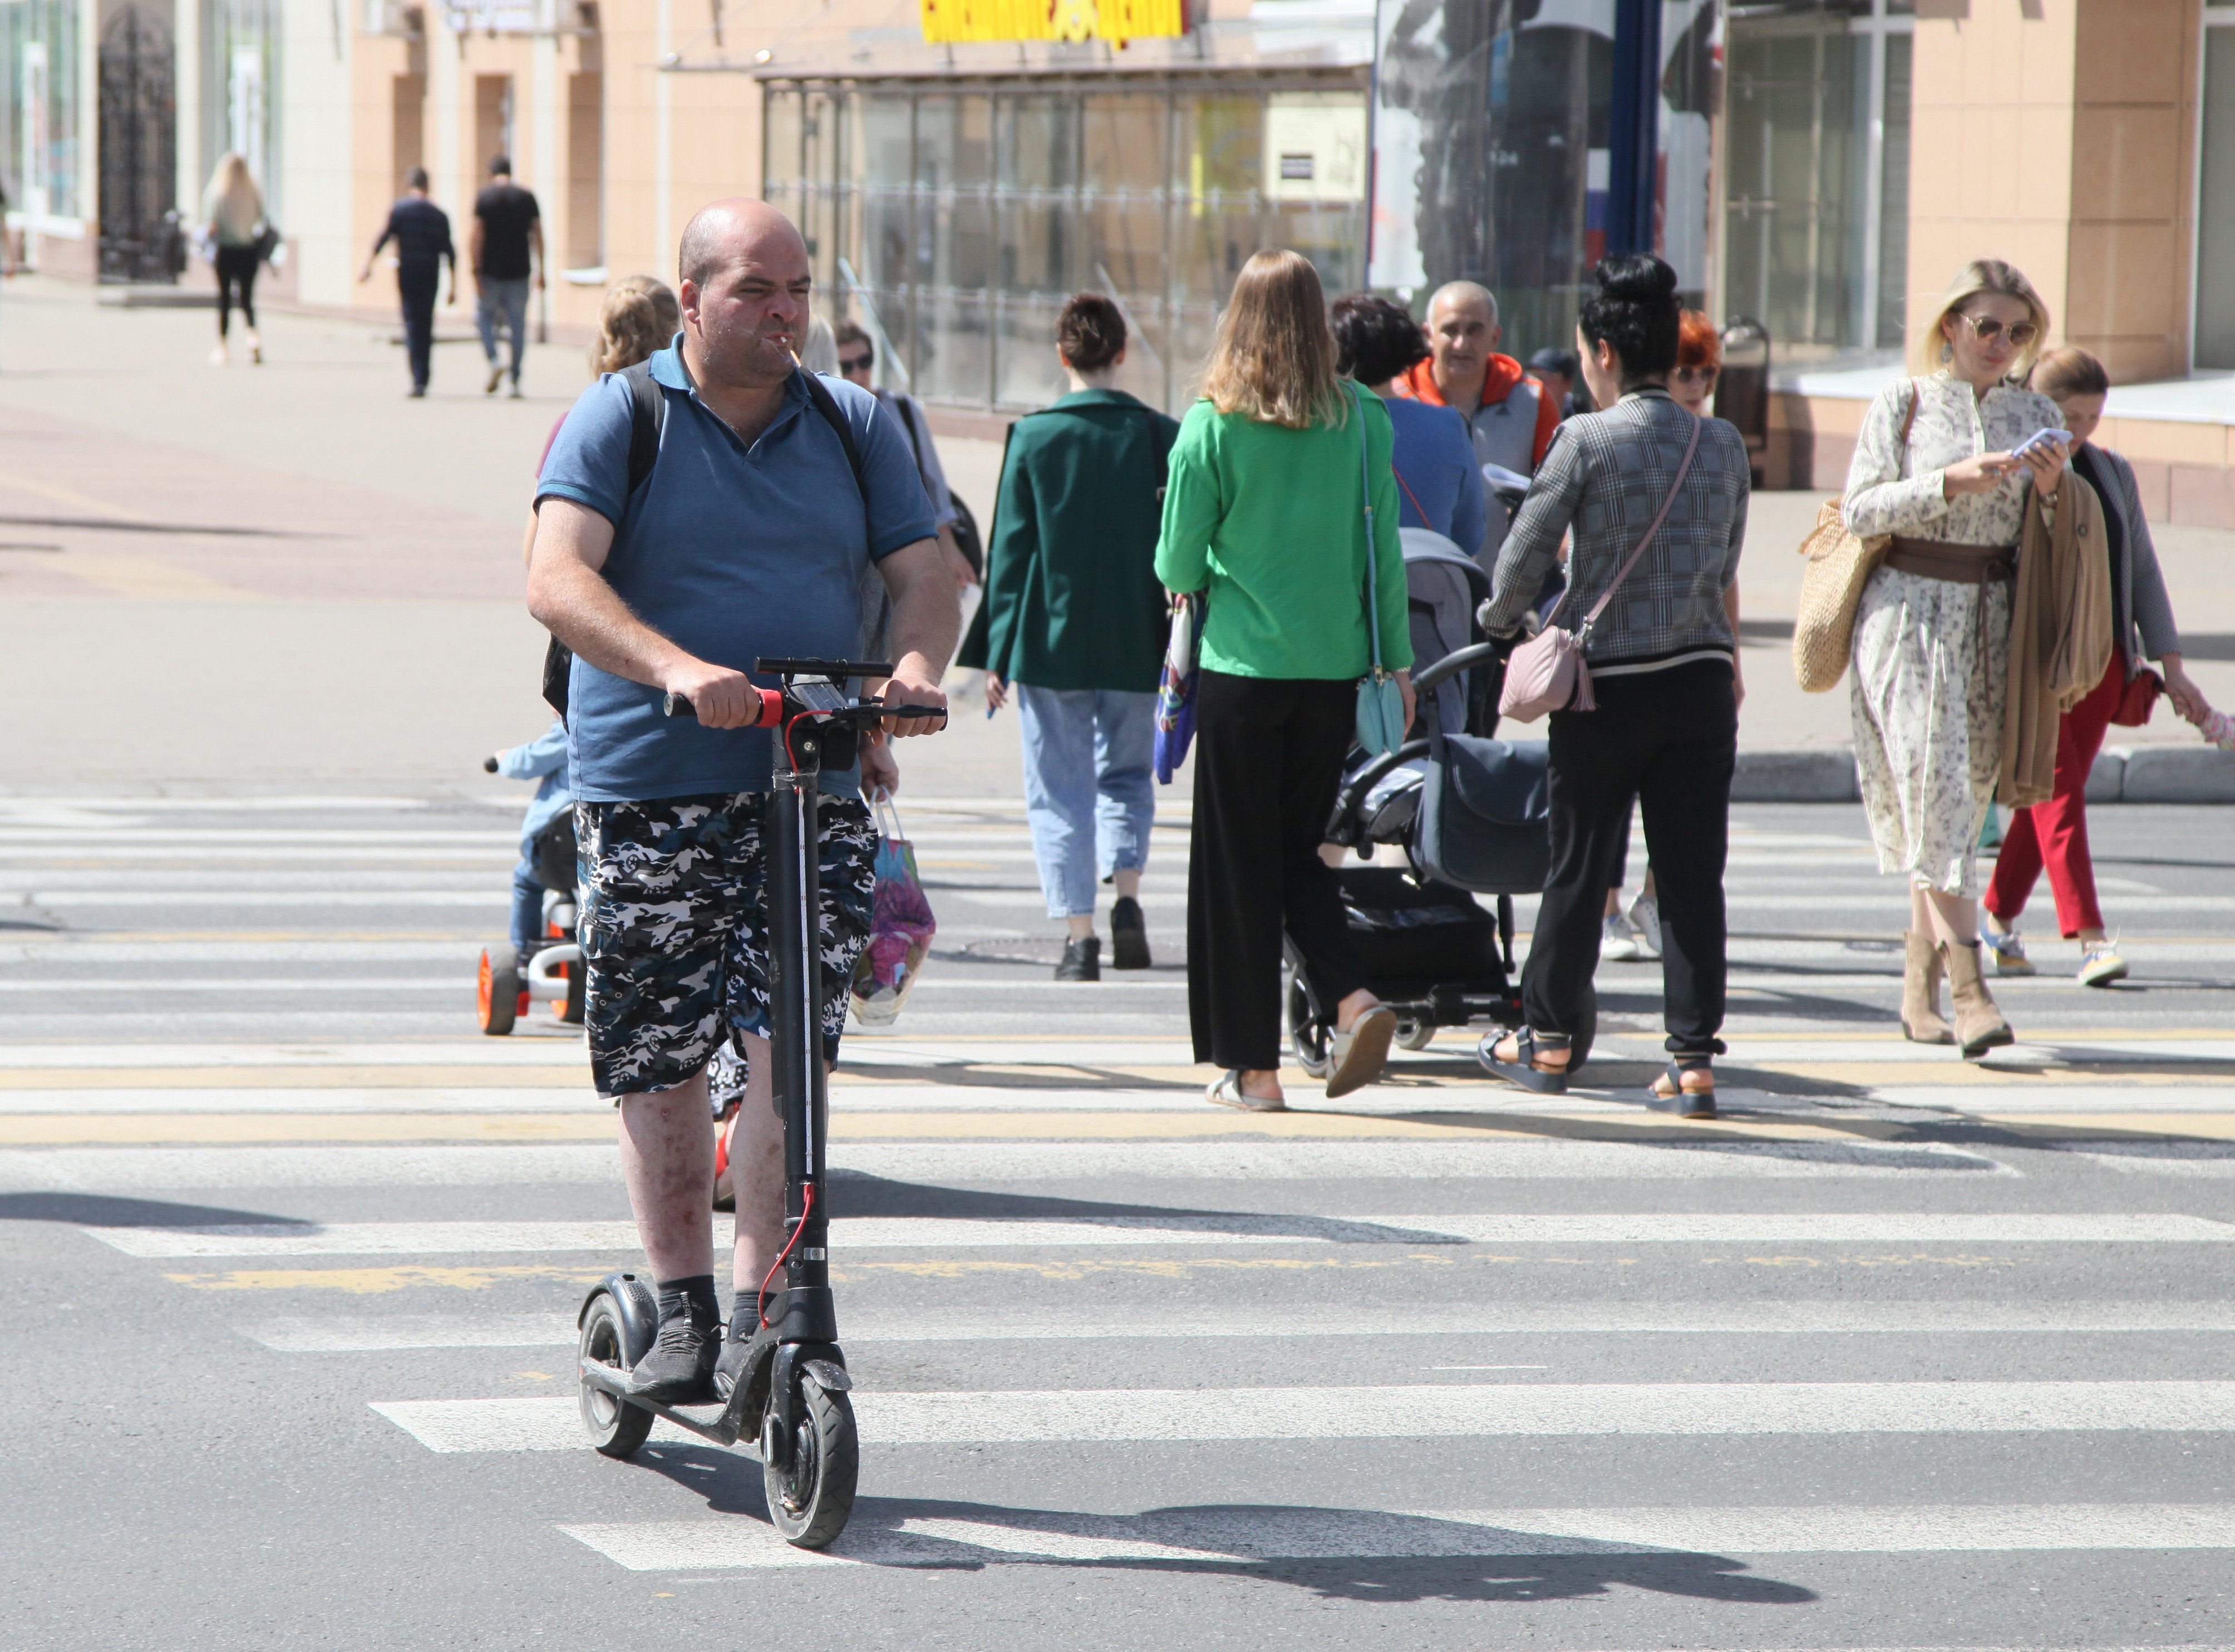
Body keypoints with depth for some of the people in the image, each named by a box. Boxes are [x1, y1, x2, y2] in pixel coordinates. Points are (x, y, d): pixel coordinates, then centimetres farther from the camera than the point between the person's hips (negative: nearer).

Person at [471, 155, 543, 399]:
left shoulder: (484, 198, -4)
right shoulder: (527, 197, 4)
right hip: (519, 272, 2)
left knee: (484, 317, 15)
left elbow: (476, 235, -9)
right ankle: (516, 383, 6)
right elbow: (538, 235, 4)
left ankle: (494, 362, -10)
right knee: (518, 325, 8)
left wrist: (475, 272, -9)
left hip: (491, 271, -2)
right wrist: (540, 271, 10)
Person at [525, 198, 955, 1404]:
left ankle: (761, 1313, -3)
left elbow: (924, 575, 7)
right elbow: (557, 582, -14)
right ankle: (680, 1313, 17)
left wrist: (914, 664, -17)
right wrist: (678, 669, -31)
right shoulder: (620, 420, -1)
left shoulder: (853, 428, 11)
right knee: (659, 1064, 2)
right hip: (648, 786, -2)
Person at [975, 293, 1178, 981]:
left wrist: (999, 653, 1)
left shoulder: (1033, 436, -6)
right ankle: (1127, 895, -1)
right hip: (1136, 644, 2)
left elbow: (1010, 550, -3)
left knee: (1060, 791, 5)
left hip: (1053, 642, -2)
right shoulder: (1160, 436, -2)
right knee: (1127, 776, 19)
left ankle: (1079, 935, -1)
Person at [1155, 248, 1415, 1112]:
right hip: (1334, 667, 3)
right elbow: (1385, 551, 2)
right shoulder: (1361, 419, -2)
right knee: (1298, 848, 18)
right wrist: (1398, 660, 10)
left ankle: (1254, 1066, 8)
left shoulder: (1211, 425, -9)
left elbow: (1177, 567, -4)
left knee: (1239, 862, 6)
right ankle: (1353, 998, -4)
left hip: (1242, 663, -3)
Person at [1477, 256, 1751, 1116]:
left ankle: (1548, 1039, 23)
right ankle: (1693, 1061, 1)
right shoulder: (1723, 445, 5)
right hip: (1703, 678, 3)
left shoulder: (1587, 440, -9)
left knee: (1579, 867, 10)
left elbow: (1524, 554, -5)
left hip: (1609, 684, -3)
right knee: (1693, 874, 4)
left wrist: (1500, 621, 15)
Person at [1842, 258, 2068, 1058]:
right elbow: (1860, 508, -6)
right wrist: (1950, 484, -17)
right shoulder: (1903, 405, 0)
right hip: (1908, 609, -4)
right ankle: (1966, 985, -18)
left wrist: (2053, 490, -9)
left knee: (1966, 792, 5)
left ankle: (1919, 984, 16)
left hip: (1993, 615, 4)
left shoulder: (2036, 414, 9)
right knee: (1935, 783, -14)